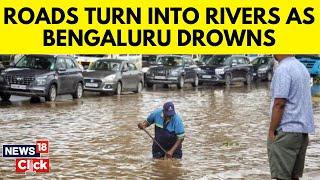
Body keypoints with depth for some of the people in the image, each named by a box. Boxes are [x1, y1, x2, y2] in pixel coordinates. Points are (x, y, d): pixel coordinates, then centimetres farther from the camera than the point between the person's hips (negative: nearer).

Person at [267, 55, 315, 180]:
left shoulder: (283, 69, -14)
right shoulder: (302, 67, 15)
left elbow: (279, 103, -19)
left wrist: (271, 131, -13)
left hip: (286, 131, -9)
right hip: (303, 130, 9)